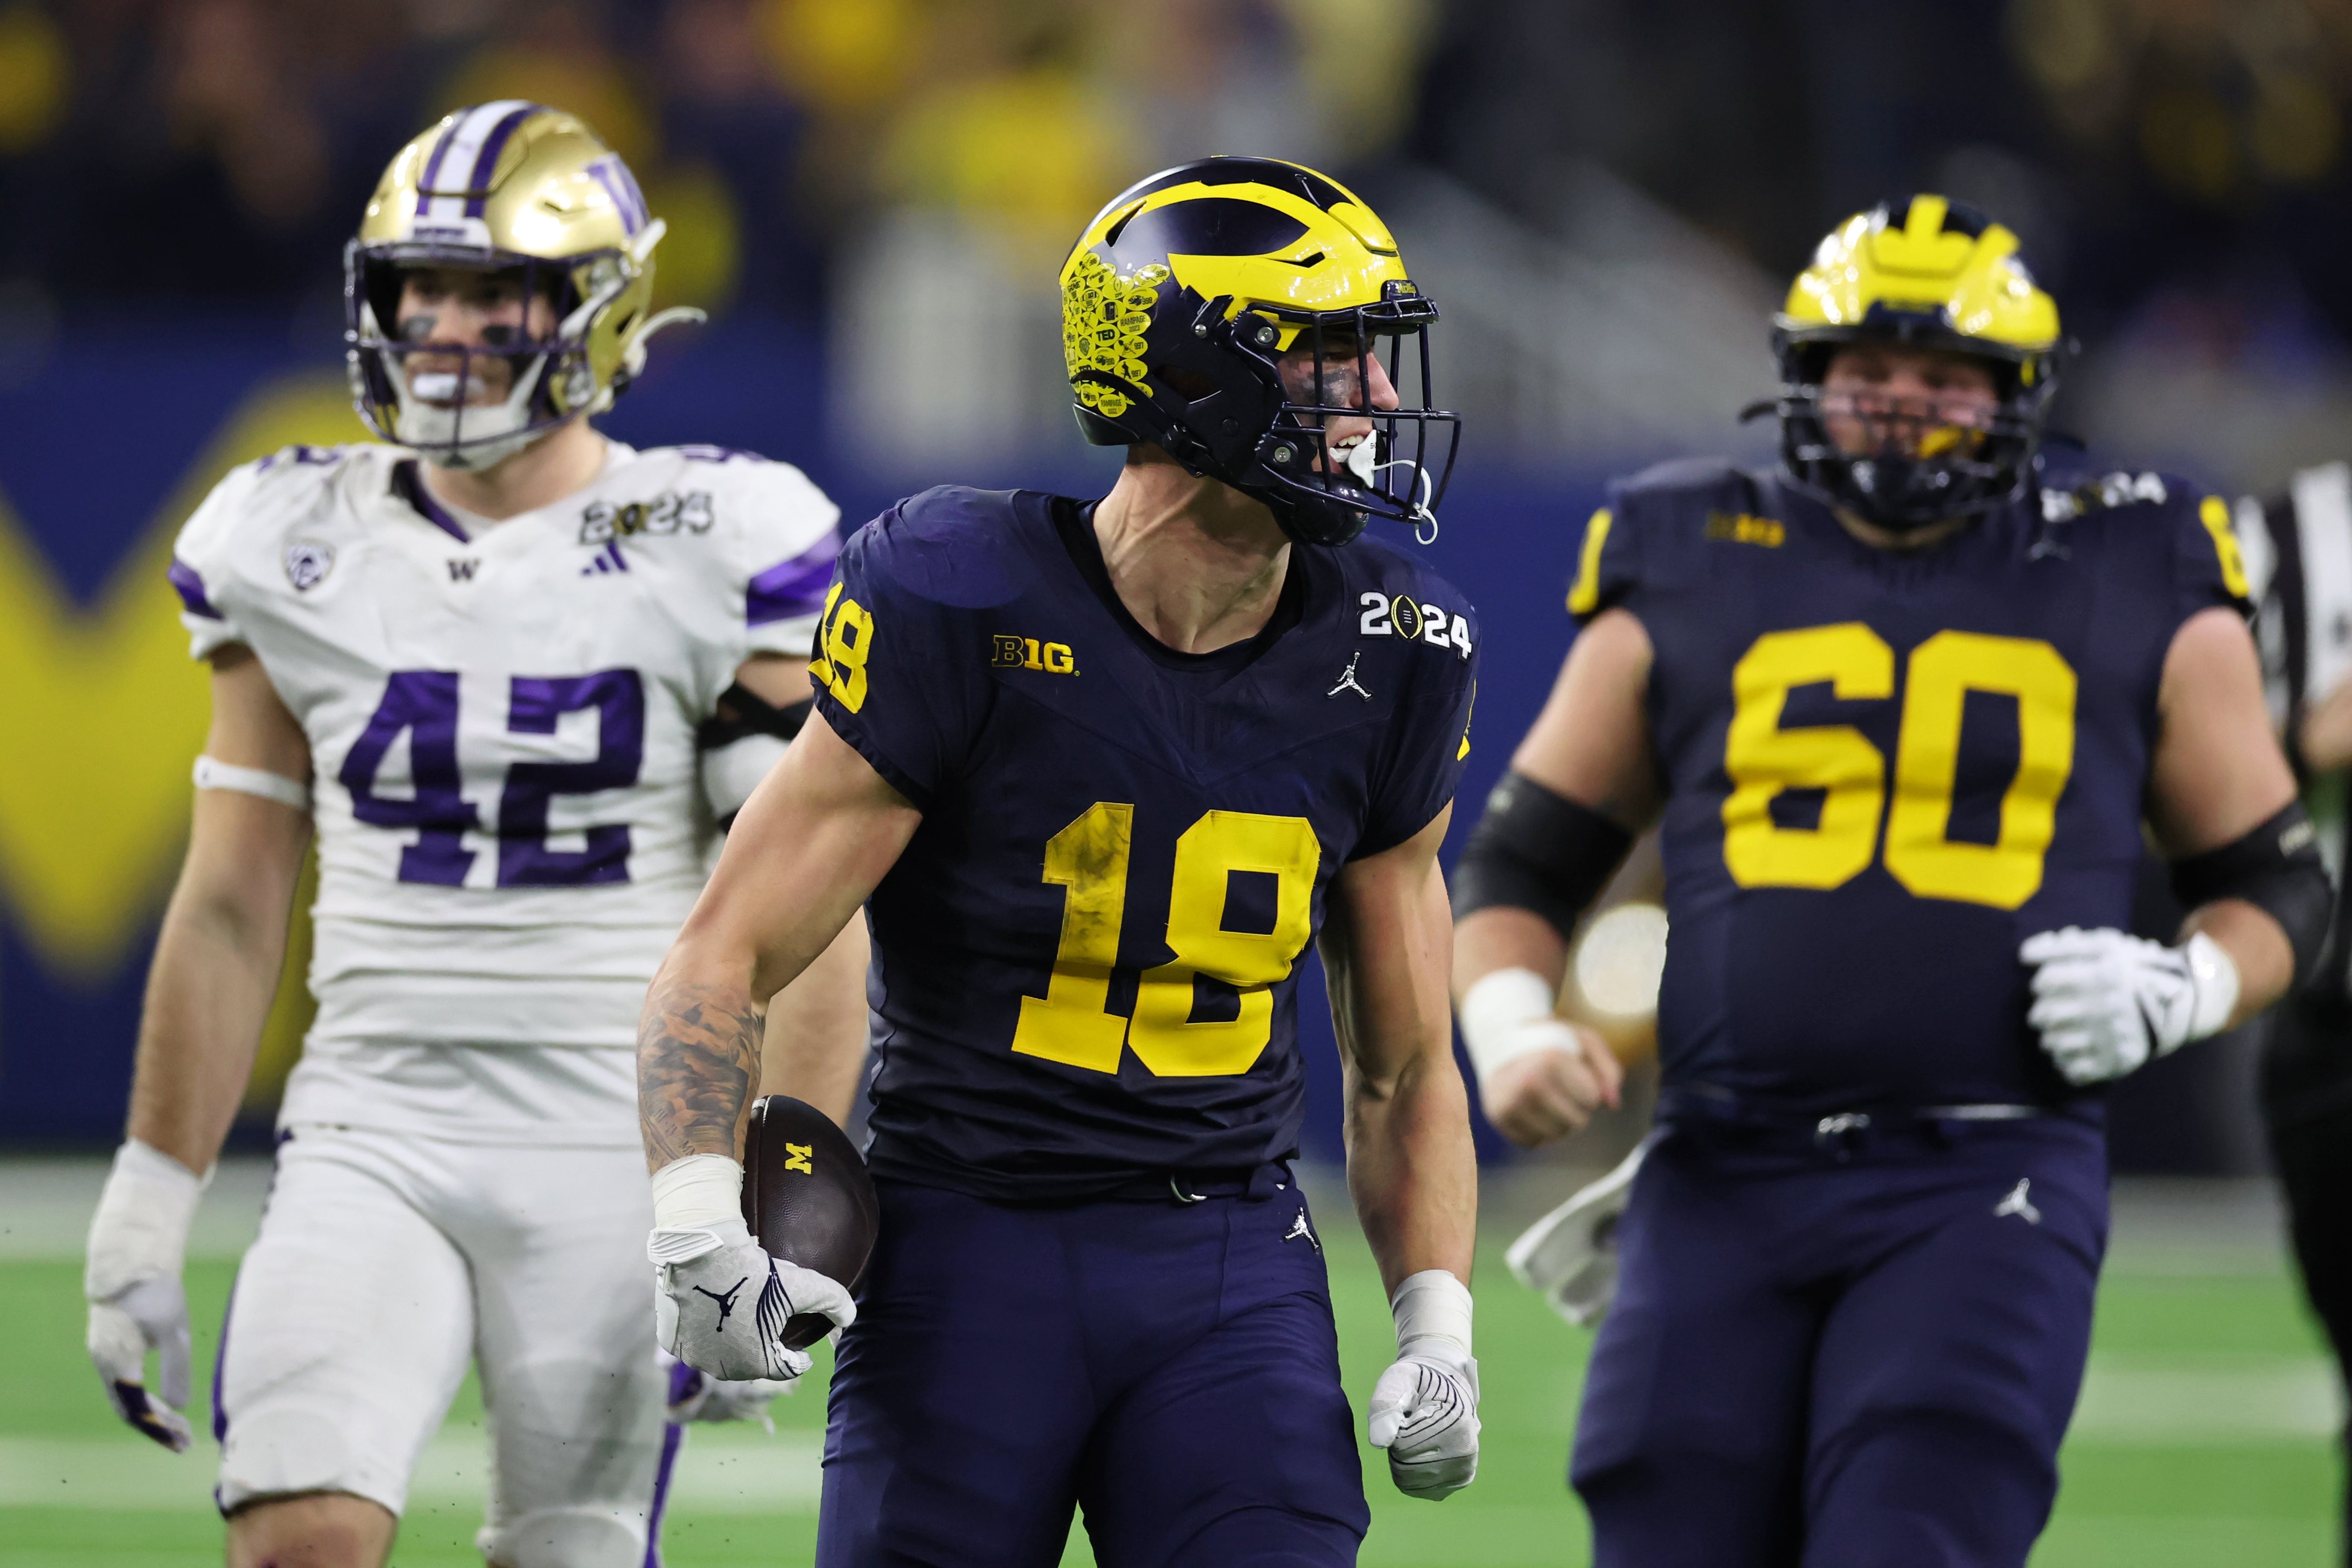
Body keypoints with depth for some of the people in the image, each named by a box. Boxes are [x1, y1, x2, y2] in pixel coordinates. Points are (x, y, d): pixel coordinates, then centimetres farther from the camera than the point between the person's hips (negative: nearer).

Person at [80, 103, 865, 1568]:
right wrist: (148, 1210, 11)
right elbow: (231, 908, 13)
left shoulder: (713, 554, -3)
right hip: (372, 1137, 2)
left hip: (621, 1155, -2)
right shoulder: (301, 547, 7)